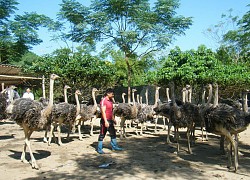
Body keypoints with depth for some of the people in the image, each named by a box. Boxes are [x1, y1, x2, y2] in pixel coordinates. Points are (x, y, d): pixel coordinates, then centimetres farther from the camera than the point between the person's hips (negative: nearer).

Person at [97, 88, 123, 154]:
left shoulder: (110, 100, 13)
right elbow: (103, 112, -21)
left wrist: (113, 119, 21)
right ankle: (99, 149, 9)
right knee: (102, 135, 0)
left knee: (113, 134, 14)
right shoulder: (103, 101, -15)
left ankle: (114, 147, 26)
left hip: (110, 120, 9)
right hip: (105, 121, -9)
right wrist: (105, 121, -27)